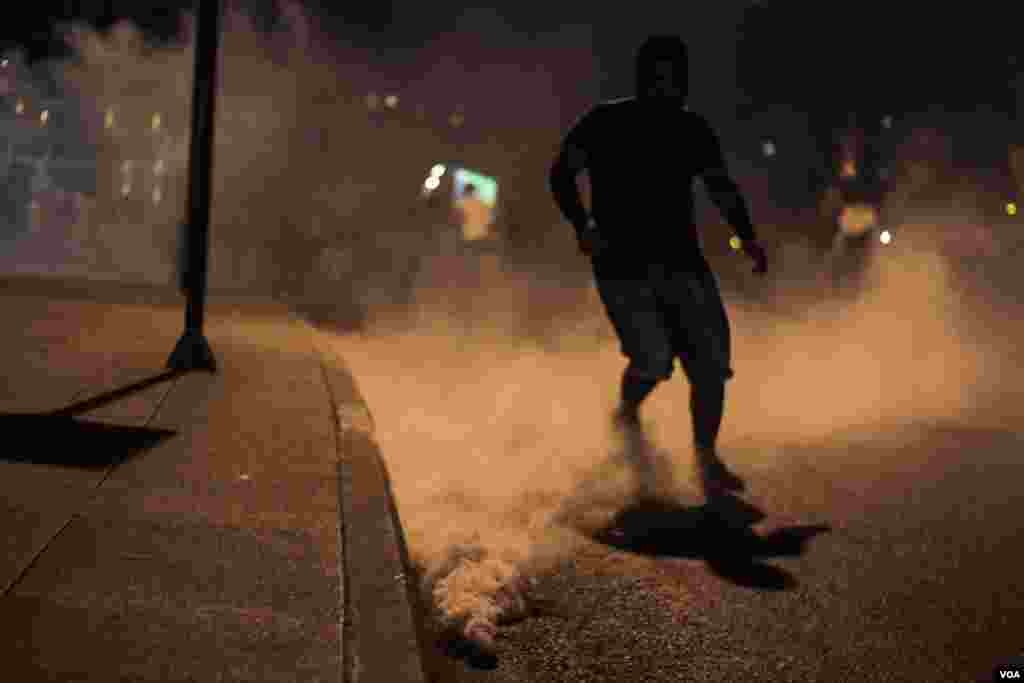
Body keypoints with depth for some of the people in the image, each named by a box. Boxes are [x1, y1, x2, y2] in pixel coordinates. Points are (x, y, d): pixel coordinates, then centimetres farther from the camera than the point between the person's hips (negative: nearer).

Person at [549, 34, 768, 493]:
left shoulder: (693, 130, 8)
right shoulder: (606, 123, -2)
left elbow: (720, 186, 18)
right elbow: (562, 173, 1)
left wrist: (747, 236, 5)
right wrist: (582, 226, -14)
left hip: (682, 263, 4)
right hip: (622, 266, -4)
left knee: (711, 361, -4)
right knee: (653, 359, -19)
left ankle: (706, 460, 14)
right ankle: (626, 414, 17)